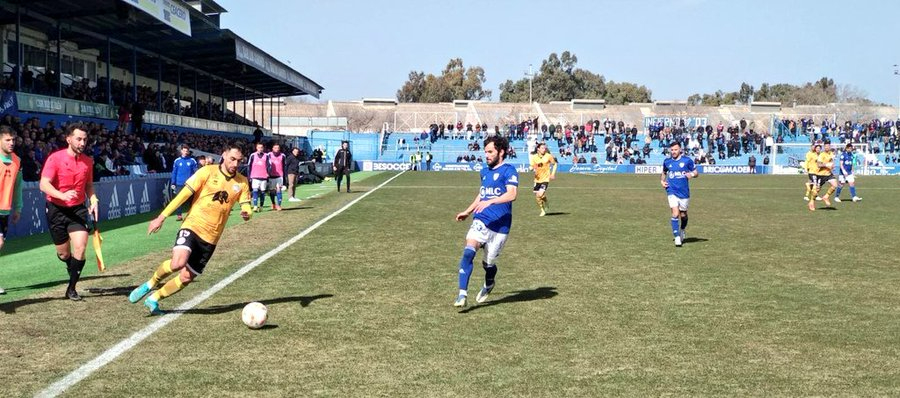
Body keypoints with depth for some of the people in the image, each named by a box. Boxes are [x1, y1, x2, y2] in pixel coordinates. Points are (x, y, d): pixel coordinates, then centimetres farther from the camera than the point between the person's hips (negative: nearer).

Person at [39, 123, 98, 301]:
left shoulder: (88, 161, 2)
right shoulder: (55, 158, -12)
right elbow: (44, 184, -19)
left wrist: (93, 201, -1)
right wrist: (63, 195, -36)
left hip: (78, 209, 2)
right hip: (56, 210, -2)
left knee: (80, 247, -16)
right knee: (63, 254, 7)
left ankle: (72, 288, -3)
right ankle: (73, 270, 42)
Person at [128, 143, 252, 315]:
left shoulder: (242, 182, 3)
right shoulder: (208, 172, -6)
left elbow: (246, 206, 1)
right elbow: (184, 194, -6)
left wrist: (246, 213, -24)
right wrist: (162, 217, -8)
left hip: (211, 237, 4)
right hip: (193, 225, -4)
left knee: (186, 278, 2)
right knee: (178, 262, -28)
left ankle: (153, 299, 25)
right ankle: (150, 284, 0)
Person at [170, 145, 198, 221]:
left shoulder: (192, 161, 1)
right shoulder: (177, 161, 4)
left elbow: (196, 172, 3)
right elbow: (174, 172, 7)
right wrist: (173, 183, 3)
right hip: (179, 184, 1)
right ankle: (179, 215, 7)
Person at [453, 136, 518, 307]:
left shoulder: (509, 171, -8)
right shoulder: (485, 171, 15)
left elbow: (512, 194, -24)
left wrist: (490, 201, -35)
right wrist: (468, 211, 30)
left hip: (500, 226, -4)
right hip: (481, 221, 5)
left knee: (488, 263, 8)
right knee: (468, 252, -20)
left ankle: (489, 284, 43)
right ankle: (462, 294, -20)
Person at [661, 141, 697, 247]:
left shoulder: (687, 160, -2)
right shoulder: (667, 162, 6)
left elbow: (696, 173, 4)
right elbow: (664, 173, 24)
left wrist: (691, 174, -18)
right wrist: (662, 181, 6)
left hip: (684, 192, 0)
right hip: (672, 192, 0)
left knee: (683, 214, 12)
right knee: (675, 214, -14)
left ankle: (682, 231, 41)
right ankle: (677, 237, -13)